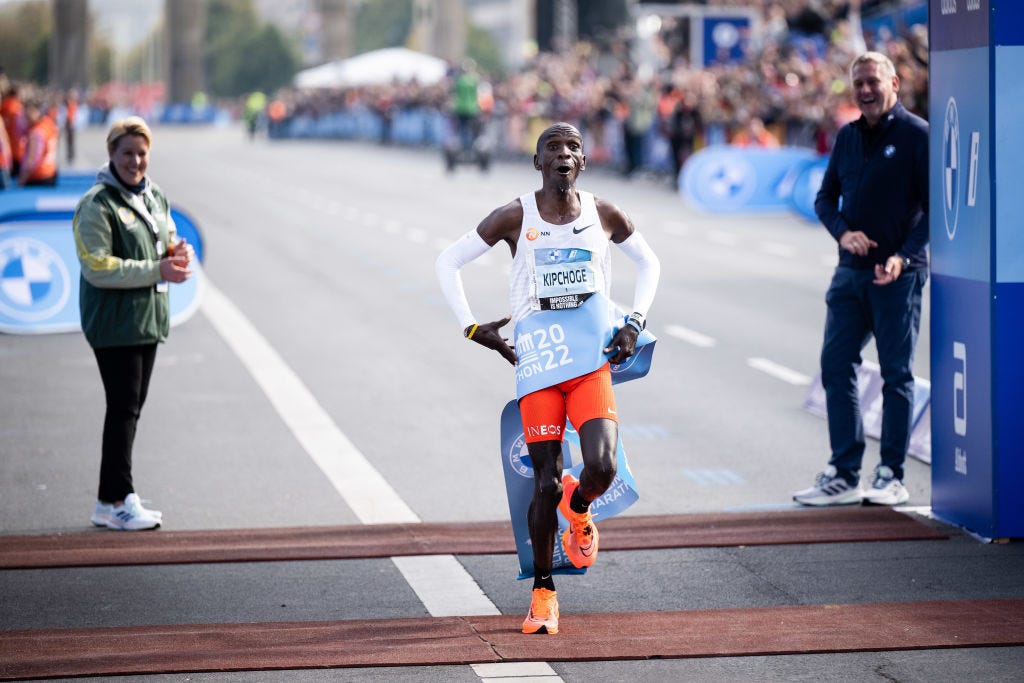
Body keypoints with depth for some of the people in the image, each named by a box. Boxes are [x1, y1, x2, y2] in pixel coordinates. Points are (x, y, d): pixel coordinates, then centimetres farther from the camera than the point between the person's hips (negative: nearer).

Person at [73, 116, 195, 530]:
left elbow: (168, 244, 22)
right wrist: (158, 270, -22)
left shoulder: (154, 197, 13)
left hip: (148, 318, 8)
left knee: (131, 408, 11)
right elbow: (98, 269, -19)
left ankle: (110, 503, 18)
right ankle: (118, 501, -2)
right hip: (114, 322, -8)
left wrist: (180, 253, -4)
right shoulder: (97, 205, -13)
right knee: (123, 409, -8)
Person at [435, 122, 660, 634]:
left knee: (601, 467, -18)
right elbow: (448, 262, 5)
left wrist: (636, 322, 9)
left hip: (594, 362, 1)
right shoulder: (516, 218, -2)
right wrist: (472, 328, 0)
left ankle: (578, 507, 20)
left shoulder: (603, 215, 5)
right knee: (546, 484, -4)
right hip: (537, 363, -1)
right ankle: (543, 591, 15)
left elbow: (648, 262, 21)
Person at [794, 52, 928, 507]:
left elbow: (935, 207, -8)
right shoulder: (847, 137, 12)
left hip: (898, 276, -6)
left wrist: (903, 256, -19)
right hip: (851, 272, 6)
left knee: (896, 374, 0)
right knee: (836, 366, 3)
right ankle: (843, 475, 9)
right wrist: (842, 232, -3)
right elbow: (825, 197, 17)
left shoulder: (917, 135, -6)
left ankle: (892, 477, 7)